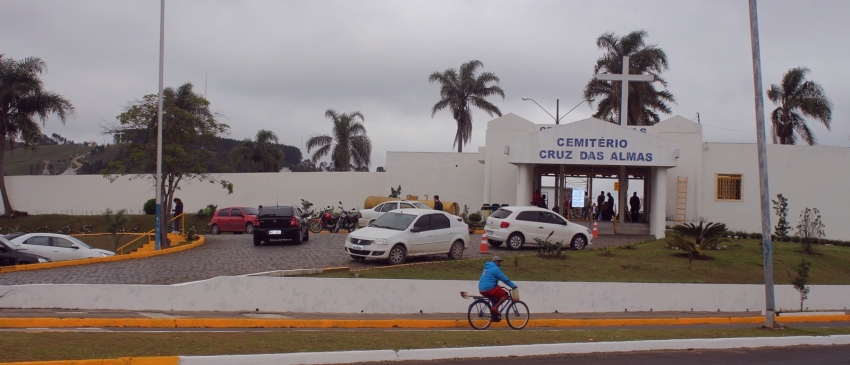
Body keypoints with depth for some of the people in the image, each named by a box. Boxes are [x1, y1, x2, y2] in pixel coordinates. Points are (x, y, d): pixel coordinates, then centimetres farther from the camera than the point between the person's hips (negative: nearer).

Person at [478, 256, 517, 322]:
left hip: (482, 290, 9)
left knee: (496, 300, 26)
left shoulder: (487, 268, 22)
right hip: (489, 289, -9)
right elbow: (504, 279, -8)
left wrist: (498, 286, 36)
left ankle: (495, 317, 24)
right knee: (505, 295, -1)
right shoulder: (495, 269, -8)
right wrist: (513, 286, 0)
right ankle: (495, 308, -10)